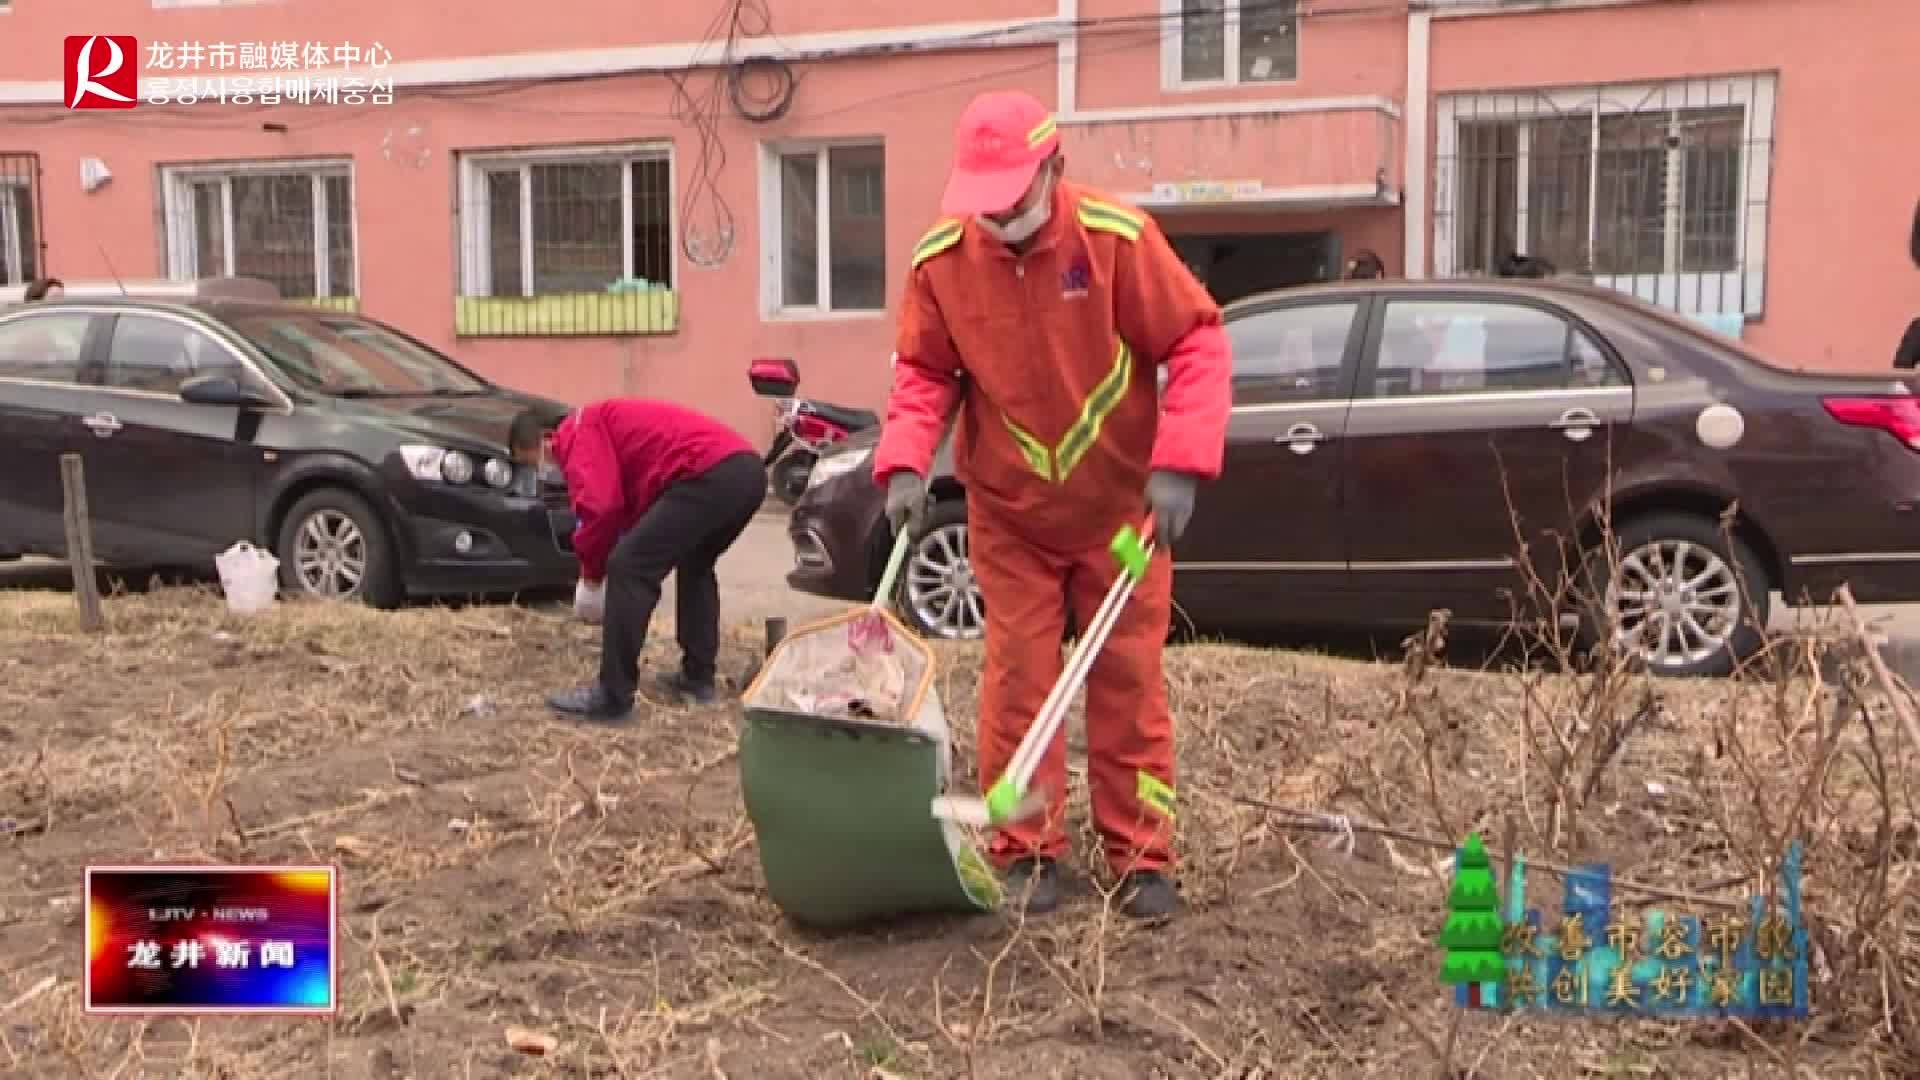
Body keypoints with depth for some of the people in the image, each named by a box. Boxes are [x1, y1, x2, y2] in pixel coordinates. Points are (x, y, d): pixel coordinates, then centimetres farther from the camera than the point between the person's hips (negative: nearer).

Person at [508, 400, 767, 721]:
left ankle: (612, 699, -1)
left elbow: (600, 505, -12)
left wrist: (591, 571, 4)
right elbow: (631, 502, 36)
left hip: (710, 474, -10)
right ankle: (698, 680, 33)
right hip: (747, 468, 10)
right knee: (695, 565, 31)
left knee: (629, 568, -4)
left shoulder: (578, 433, 4)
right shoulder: (605, 423, 34)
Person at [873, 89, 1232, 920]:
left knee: (1129, 679, 5)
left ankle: (1142, 856, 16)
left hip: (1120, 507, -1)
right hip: (1008, 513, 2)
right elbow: (923, 371, 2)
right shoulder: (940, 260, -8)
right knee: (1017, 680, 5)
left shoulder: (1117, 238, -16)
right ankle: (1026, 851, 18)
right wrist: (906, 462, -14)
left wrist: (1181, 463, -21)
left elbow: (1197, 343, -12)